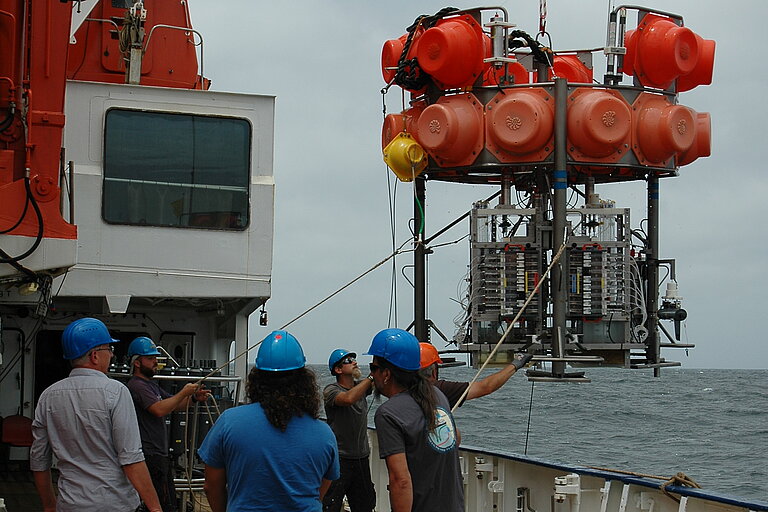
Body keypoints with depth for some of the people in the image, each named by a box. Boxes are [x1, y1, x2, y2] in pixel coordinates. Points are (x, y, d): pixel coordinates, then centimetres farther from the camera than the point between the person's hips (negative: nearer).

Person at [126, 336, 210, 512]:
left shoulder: (151, 385, 21)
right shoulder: (137, 385, -13)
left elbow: (176, 405, 21)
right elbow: (159, 410, -25)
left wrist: (194, 397, 2)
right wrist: (184, 393, -18)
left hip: (160, 454, 11)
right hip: (151, 456, -11)